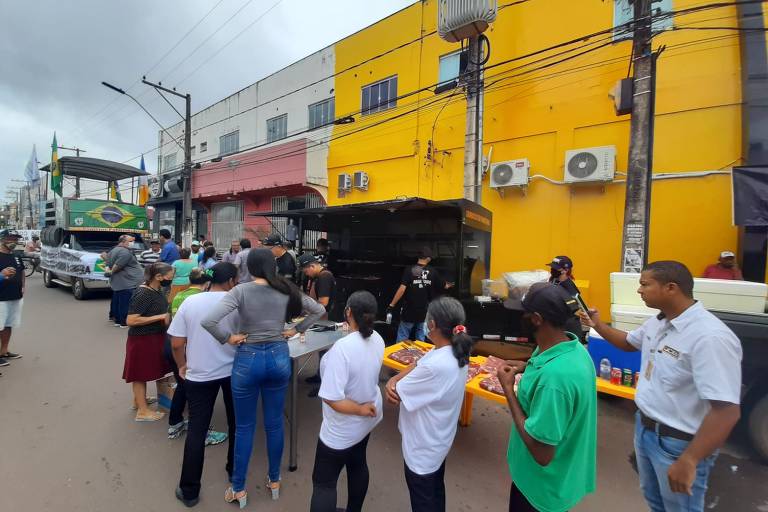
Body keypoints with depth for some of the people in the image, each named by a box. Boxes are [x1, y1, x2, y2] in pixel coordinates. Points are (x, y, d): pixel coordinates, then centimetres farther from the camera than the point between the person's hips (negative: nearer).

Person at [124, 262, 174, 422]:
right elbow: (131, 321, -26)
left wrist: (166, 318, 6)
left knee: (145, 372, 22)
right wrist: (160, 317, -26)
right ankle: (143, 411, 16)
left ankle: (138, 400, 40)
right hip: (142, 339, -8)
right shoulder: (142, 294, -23)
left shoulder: (157, 290, 3)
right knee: (141, 373, 5)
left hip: (154, 337, 9)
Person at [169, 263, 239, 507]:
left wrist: (182, 366, 12)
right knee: (236, 424, 19)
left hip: (199, 374, 1)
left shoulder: (189, 302, -6)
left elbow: (177, 343, -4)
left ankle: (189, 491, 25)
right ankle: (235, 473, 37)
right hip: (233, 371, -1)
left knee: (196, 430, 13)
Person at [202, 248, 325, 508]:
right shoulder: (287, 290, -5)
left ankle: (238, 489, 34)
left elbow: (208, 321, -23)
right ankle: (274, 481, 37)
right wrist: (295, 330, 6)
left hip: (248, 359, -2)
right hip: (278, 357, 3)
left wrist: (229, 338, -9)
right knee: (275, 423, 19)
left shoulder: (241, 291, -13)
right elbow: (319, 309, 3)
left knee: (244, 427, 17)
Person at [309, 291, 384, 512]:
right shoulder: (377, 339, -12)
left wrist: (360, 409, -19)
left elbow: (332, 399, -31)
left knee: (323, 482, 15)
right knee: (358, 465, 30)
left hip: (342, 429, -7)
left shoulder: (342, 347, -34)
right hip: (367, 420, 7)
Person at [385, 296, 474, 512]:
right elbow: (416, 366, -3)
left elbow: (395, 396, -26)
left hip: (423, 447, -7)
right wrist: (393, 380, -19)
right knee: (436, 491, 31)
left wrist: (395, 386, -5)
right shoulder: (455, 352, -11)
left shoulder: (436, 366, -39)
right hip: (438, 440, 8)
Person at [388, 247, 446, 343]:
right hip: (425, 313, 3)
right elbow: (444, 286, 14)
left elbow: (402, 289, -21)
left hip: (409, 312, -3)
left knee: (402, 340, 10)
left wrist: (391, 305, -17)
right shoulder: (432, 272, -2)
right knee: (421, 340, 18)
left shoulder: (409, 270, -14)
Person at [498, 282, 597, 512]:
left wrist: (508, 388, -27)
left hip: (544, 485, -7)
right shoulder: (574, 347, -10)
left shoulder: (553, 377, -38)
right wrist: (528, 367, -1)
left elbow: (542, 454, -31)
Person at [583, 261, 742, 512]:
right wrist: (598, 325, 6)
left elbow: (727, 411, -30)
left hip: (679, 443, -7)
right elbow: (629, 343, 20)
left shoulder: (710, 337, -29)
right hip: (645, 427, 8)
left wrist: (688, 462, -29)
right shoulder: (656, 322, -1)